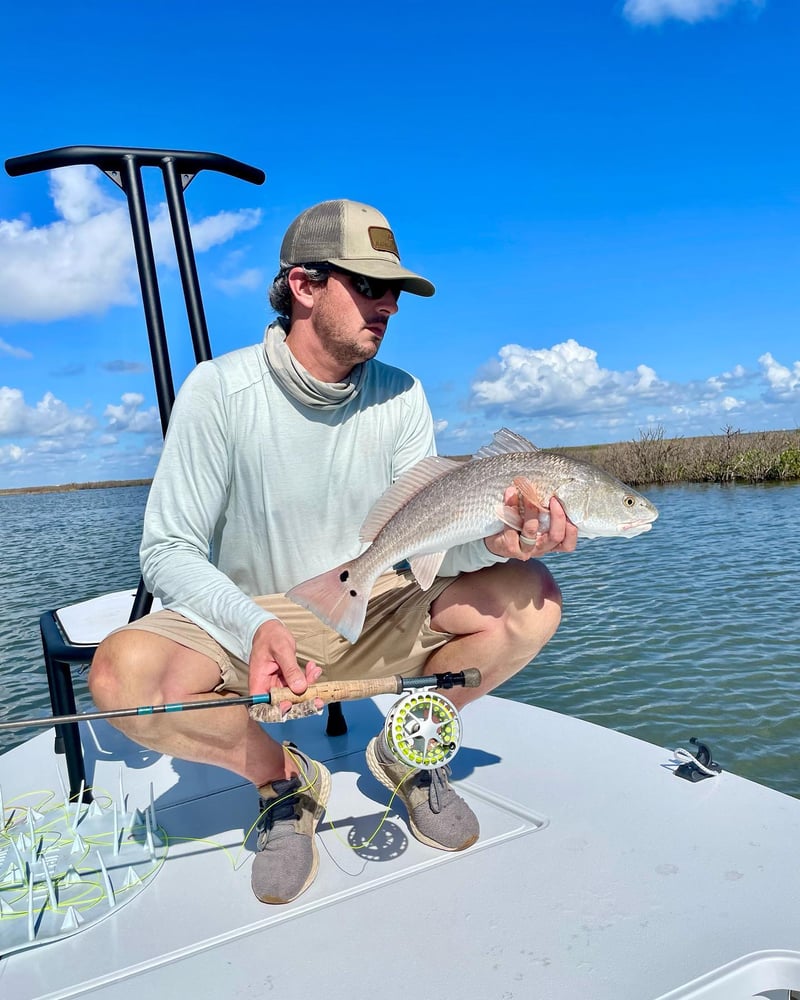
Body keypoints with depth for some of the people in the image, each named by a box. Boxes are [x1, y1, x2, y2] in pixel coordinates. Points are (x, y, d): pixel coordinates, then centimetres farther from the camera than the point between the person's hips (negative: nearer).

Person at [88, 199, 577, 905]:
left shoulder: (400, 397, -4)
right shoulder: (221, 390, -15)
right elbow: (169, 552, -17)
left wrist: (493, 538, -31)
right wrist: (257, 629, -36)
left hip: (373, 614, 3)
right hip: (243, 621, -2)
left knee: (531, 596, -17)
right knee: (123, 673, -32)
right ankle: (284, 778, -2)